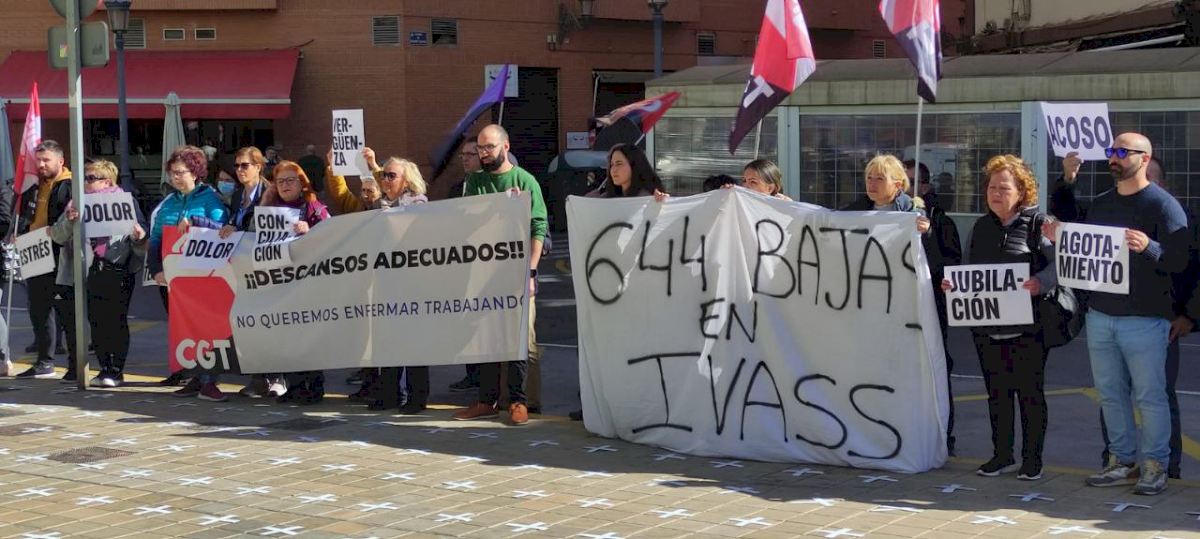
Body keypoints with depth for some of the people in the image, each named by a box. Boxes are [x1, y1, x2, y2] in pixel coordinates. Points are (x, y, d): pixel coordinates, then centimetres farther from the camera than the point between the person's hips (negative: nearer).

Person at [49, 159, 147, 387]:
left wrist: (139, 236, -21)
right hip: (90, 272, 4)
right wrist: (68, 221, -12)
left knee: (116, 321, -2)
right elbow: (58, 236, 7)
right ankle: (104, 368, 14)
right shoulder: (79, 203, 11)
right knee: (96, 321, 5)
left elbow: (141, 235, 2)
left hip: (118, 271, -4)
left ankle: (116, 370, 4)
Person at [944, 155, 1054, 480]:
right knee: (996, 393, 12)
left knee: (1030, 393, 3)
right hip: (987, 327, 5)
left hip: (1026, 327, -5)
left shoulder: (1038, 224, -5)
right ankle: (1002, 456, 22)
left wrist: (1040, 283, -28)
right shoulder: (980, 228, 13)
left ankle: (1032, 459, 12)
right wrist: (952, 283, 1)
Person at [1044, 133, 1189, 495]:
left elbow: (1179, 261, -14)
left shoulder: (1162, 205, -6)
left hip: (1145, 319, -6)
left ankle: (1154, 466, 7)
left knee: (1149, 396, -1)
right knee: (1110, 393, 10)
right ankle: (1122, 462, 18)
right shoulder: (1100, 205, 14)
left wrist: (1148, 247, -31)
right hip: (1100, 315, 7)